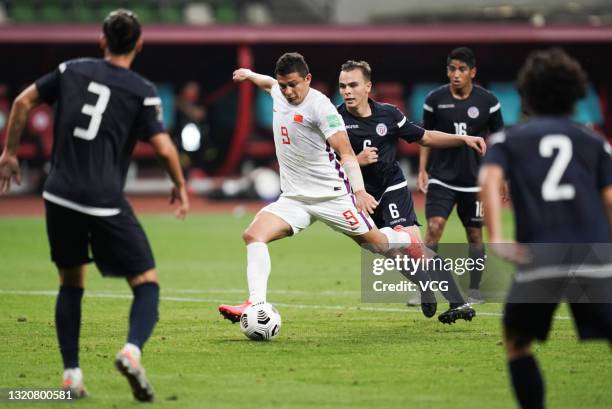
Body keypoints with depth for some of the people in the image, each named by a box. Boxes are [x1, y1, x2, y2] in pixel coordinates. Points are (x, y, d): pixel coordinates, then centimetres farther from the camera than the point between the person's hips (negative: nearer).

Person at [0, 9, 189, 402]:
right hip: (105, 203, -4)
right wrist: (180, 185, 10)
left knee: (71, 282, 19)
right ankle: (132, 350, -23)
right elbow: (164, 147, -8)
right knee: (147, 283, 5)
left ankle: (72, 373, 11)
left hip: (60, 196, 4)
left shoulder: (73, 70, 9)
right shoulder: (142, 91, -2)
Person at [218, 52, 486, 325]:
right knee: (254, 235, -17)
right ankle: (256, 304, -23)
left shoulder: (320, 106, -18)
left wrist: (359, 191, -35)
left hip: (331, 195, -6)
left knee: (375, 242, 5)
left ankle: (408, 237, 40)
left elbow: (346, 152, -24)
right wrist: (250, 75, 48)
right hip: (293, 197, 6)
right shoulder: (279, 94, 3)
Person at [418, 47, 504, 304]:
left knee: (474, 234, 7)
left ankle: (475, 290, 20)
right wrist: (422, 170, 4)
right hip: (441, 178, -1)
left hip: (475, 180, 1)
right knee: (434, 227, -15)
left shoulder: (487, 101, -2)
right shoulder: (435, 99, -1)